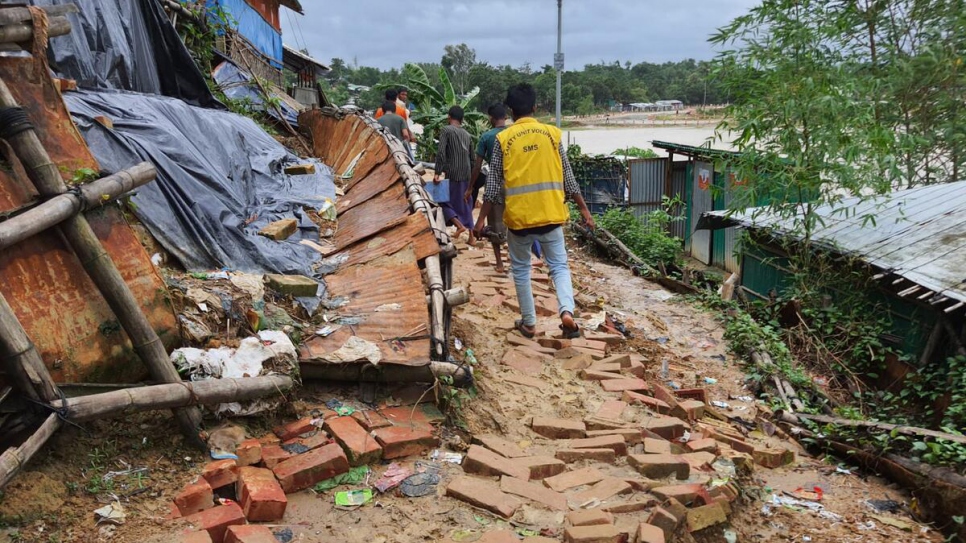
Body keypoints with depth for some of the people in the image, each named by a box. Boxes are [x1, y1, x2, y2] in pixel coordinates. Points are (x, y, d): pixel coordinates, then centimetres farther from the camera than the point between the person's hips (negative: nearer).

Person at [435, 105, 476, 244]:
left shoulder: (446, 130, -4)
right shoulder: (467, 135, 14)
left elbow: (441, 153, -16)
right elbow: (472, 159, 15)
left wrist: (437, 173, -16)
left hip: (452, 174, -6)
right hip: (466, 175, 6)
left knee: (445, 200, 6)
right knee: (465, 204, 15)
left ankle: (459, 225, -14)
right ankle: (472, 236, 16)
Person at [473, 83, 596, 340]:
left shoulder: (504, 138, -3)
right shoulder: (552, 133, 1)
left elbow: (493, 182, -2)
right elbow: (567, 176, 3)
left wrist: (481, 218, 4)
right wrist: (583, 208, 10)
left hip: (518, 216, -1)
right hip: (550, 214, 1)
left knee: (521, 269, 15)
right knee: (559, 265, 12)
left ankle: (529, 323, 21)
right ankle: (567, 312, -11)